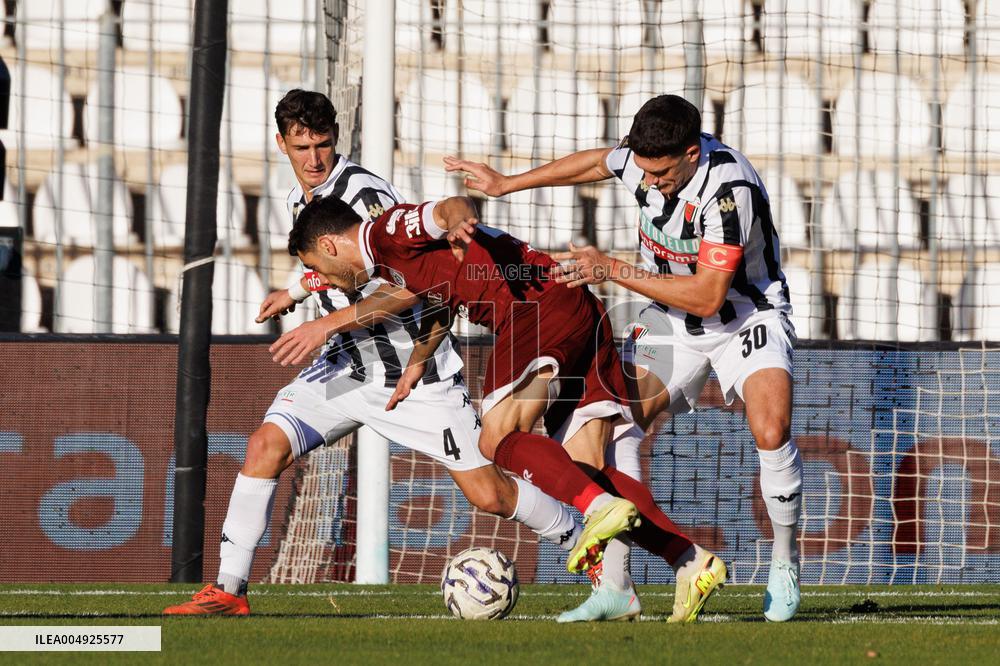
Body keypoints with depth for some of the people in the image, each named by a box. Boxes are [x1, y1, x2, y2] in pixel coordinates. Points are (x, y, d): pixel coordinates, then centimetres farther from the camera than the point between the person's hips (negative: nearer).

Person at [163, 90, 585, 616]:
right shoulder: (298, 201, 7)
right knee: (267, 444, -15)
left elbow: (406, 289, -26)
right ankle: (229, 589, -11)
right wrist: (299, 290, 21)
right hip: (350, 366, 6)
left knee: (489, 495, -7)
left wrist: (326, 324, -30)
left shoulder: (366, 195, -18)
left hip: (417, 370, -6)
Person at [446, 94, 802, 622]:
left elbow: (707, 297, -31)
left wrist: (611, 270, -29)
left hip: (747, 314, -5)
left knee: (771, 432, -27)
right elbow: (596, 162, 12)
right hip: (671, 314, 5)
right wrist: (507, 184, 19)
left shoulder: (730, 189, -33)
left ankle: (784, 563, -5)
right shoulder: (645, 156, -14)